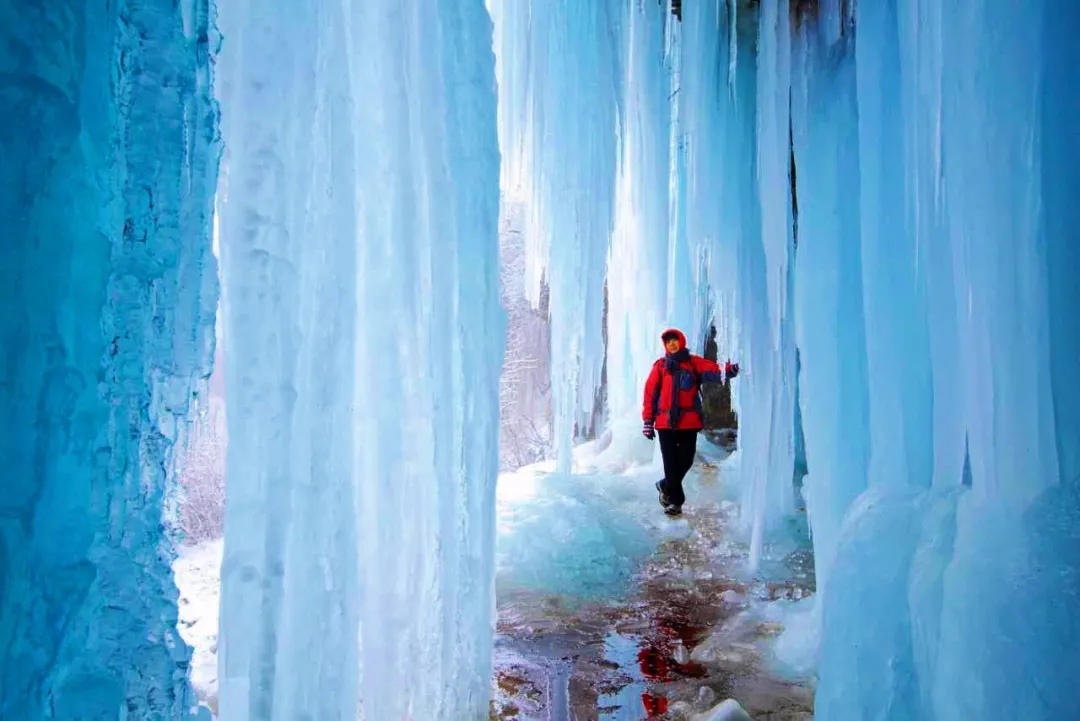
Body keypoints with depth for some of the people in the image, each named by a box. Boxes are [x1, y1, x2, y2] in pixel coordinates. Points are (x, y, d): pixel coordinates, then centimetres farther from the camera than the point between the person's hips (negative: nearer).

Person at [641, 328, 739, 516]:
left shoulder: (694, 362, 5)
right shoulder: (660, 366, 4)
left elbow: (711, 370, -14)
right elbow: (650, 393, 3)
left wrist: (726, 371, -37)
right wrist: (647, 421, -1)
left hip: (689, 421, 1)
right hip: (665, 422, -1)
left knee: (685, 460, 7)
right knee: (671, 463, 1)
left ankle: (666, 486, 31)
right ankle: (675, 499, 14)